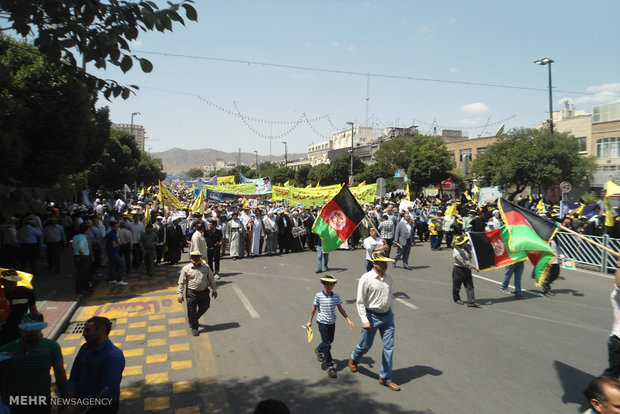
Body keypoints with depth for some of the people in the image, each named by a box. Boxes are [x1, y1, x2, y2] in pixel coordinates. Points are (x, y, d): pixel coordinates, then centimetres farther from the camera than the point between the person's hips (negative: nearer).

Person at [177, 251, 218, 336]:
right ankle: (194, 327, 25)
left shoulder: (206, 267, 1)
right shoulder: (186, 269, -7)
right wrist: (179, 294, -8)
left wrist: (214, 289, 10)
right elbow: (181, 282, -4)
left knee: (204, 307, 14)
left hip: (204, 291, 3)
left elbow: (211, 279, 10)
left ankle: (192, 320, 41)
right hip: (191, 293, -3)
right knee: (192, 311, 3)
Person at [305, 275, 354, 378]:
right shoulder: (318, 296, -14)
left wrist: (348, 319, -1)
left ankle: (319, 350, 50)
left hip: (332, 322, 5)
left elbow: (340, 309, 3)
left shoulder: (336, 296, -5)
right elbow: (314, 308, -3)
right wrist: (310, 321, 4)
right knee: (326, 343, -5)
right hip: (322, 322, -4)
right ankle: (330, 366, 4)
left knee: (330, 340, 20)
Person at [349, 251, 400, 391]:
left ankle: (385, 378, 18)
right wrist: (364, 320, -17)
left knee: (389, 347, 4)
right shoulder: (366, 278, -15)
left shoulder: (388, 278, 3)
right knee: (365, 345, 11)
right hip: (372, 316, -5)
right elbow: (360, 302, -14)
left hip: (387, 316, 5)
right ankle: (353, 359, 44)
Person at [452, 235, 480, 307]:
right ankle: (456, 299, 32)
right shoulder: (456, 252, -24)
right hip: (459, 270, -7)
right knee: (457, 285, 11)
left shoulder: (467, 247, 0)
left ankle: (471, 302, 0)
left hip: (467, 269, 7)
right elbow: (465, 263, -23)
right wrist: (474, 268, -19)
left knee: (470, 286, 0)